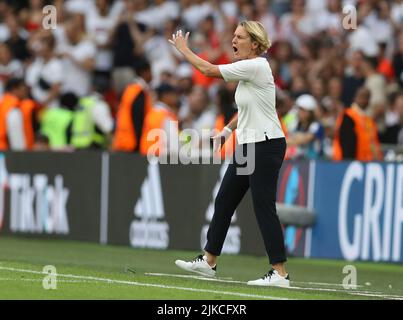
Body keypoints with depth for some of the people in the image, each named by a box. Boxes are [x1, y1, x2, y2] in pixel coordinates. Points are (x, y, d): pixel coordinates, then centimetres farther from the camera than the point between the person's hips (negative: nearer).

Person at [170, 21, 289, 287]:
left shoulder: (255, 66, -17)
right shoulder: (247, 69, 13)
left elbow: (209, 69, -13)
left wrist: (183, 48, 0)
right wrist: (226, 130, 16)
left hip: (266, 146, -10)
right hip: (247, 146, 10)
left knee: (264, 208, -10)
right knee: (224, 202, 13)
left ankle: (280, 273, -7)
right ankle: (209, 262, 22)